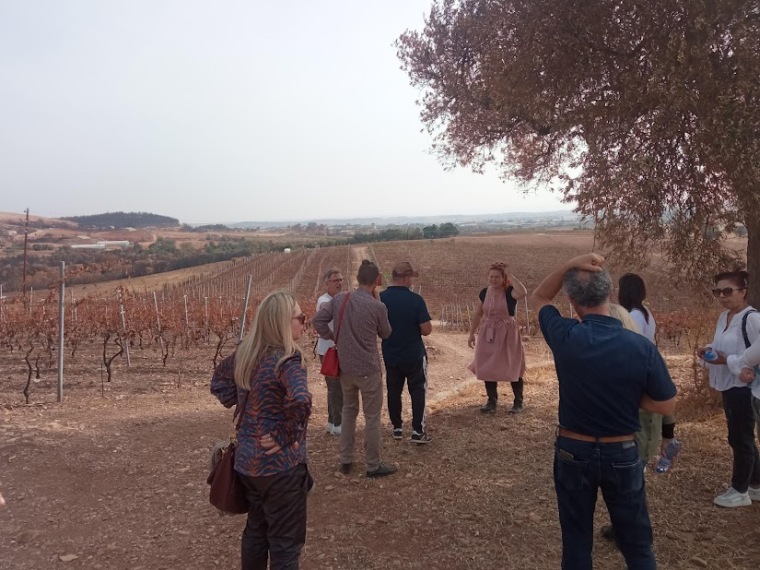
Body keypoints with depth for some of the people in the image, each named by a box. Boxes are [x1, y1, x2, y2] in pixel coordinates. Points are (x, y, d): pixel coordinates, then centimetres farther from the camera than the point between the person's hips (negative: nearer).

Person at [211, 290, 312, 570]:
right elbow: (301, 400, -40)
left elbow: (219, 381, 17)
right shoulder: (287, 359, -23)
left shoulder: (244, 353, 1)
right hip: (280, 464, -7)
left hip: (247, 460, 8)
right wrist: (286, 437, -24)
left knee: (256, 530, 26)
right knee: (285, 543, 10)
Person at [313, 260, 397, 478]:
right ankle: (374, 465, 19)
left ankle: (345, 460, 29)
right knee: (372, 417, 8)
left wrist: (332, 338, 7)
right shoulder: (377, 307, -16)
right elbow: (385, 334, 1)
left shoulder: (339, 299, -4)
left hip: (345, 366, 5)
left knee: (349, 411, 21)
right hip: (368, 369, -5)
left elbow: (317, 320, -5)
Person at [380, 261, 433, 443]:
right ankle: (418, 431, 8)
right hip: (414, 355, -3)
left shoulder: (380, 299, -8)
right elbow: (427, 330, -18)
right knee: (418, 391, 9)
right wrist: (415, 327, 3)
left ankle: (397, 428, 24)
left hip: (390, 355, 3)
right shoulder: (415, 299, -18)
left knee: (393, 391, 15)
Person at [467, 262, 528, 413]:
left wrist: (511, 277, -23)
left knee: (512, 368, 3)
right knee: (487, 367, 7)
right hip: (488, 334, 5)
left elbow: (523, 293, -35)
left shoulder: (510, 292, -11)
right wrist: (472, 333, 13)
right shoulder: (485, 292, 3)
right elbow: (478, 314, 12)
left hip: (507, 334, -4)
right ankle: (491, 401, 21)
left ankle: (518, 402, 18)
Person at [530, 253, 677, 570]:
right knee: (636, 540, 18)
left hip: (573, 451, 0)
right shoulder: (642, 347, -17)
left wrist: (570, 265, -12)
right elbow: (667, 405, -6)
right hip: (622, 454, 0)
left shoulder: (565, 337, -18)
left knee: (576, 540, 17)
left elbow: (538, 299, 1)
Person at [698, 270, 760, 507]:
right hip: (729, 386, 9)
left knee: (740, 438, 4)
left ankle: (740, 490, 20)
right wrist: (709, 351, -2)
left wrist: (726, 360, -25)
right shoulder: (724, 317, 8)